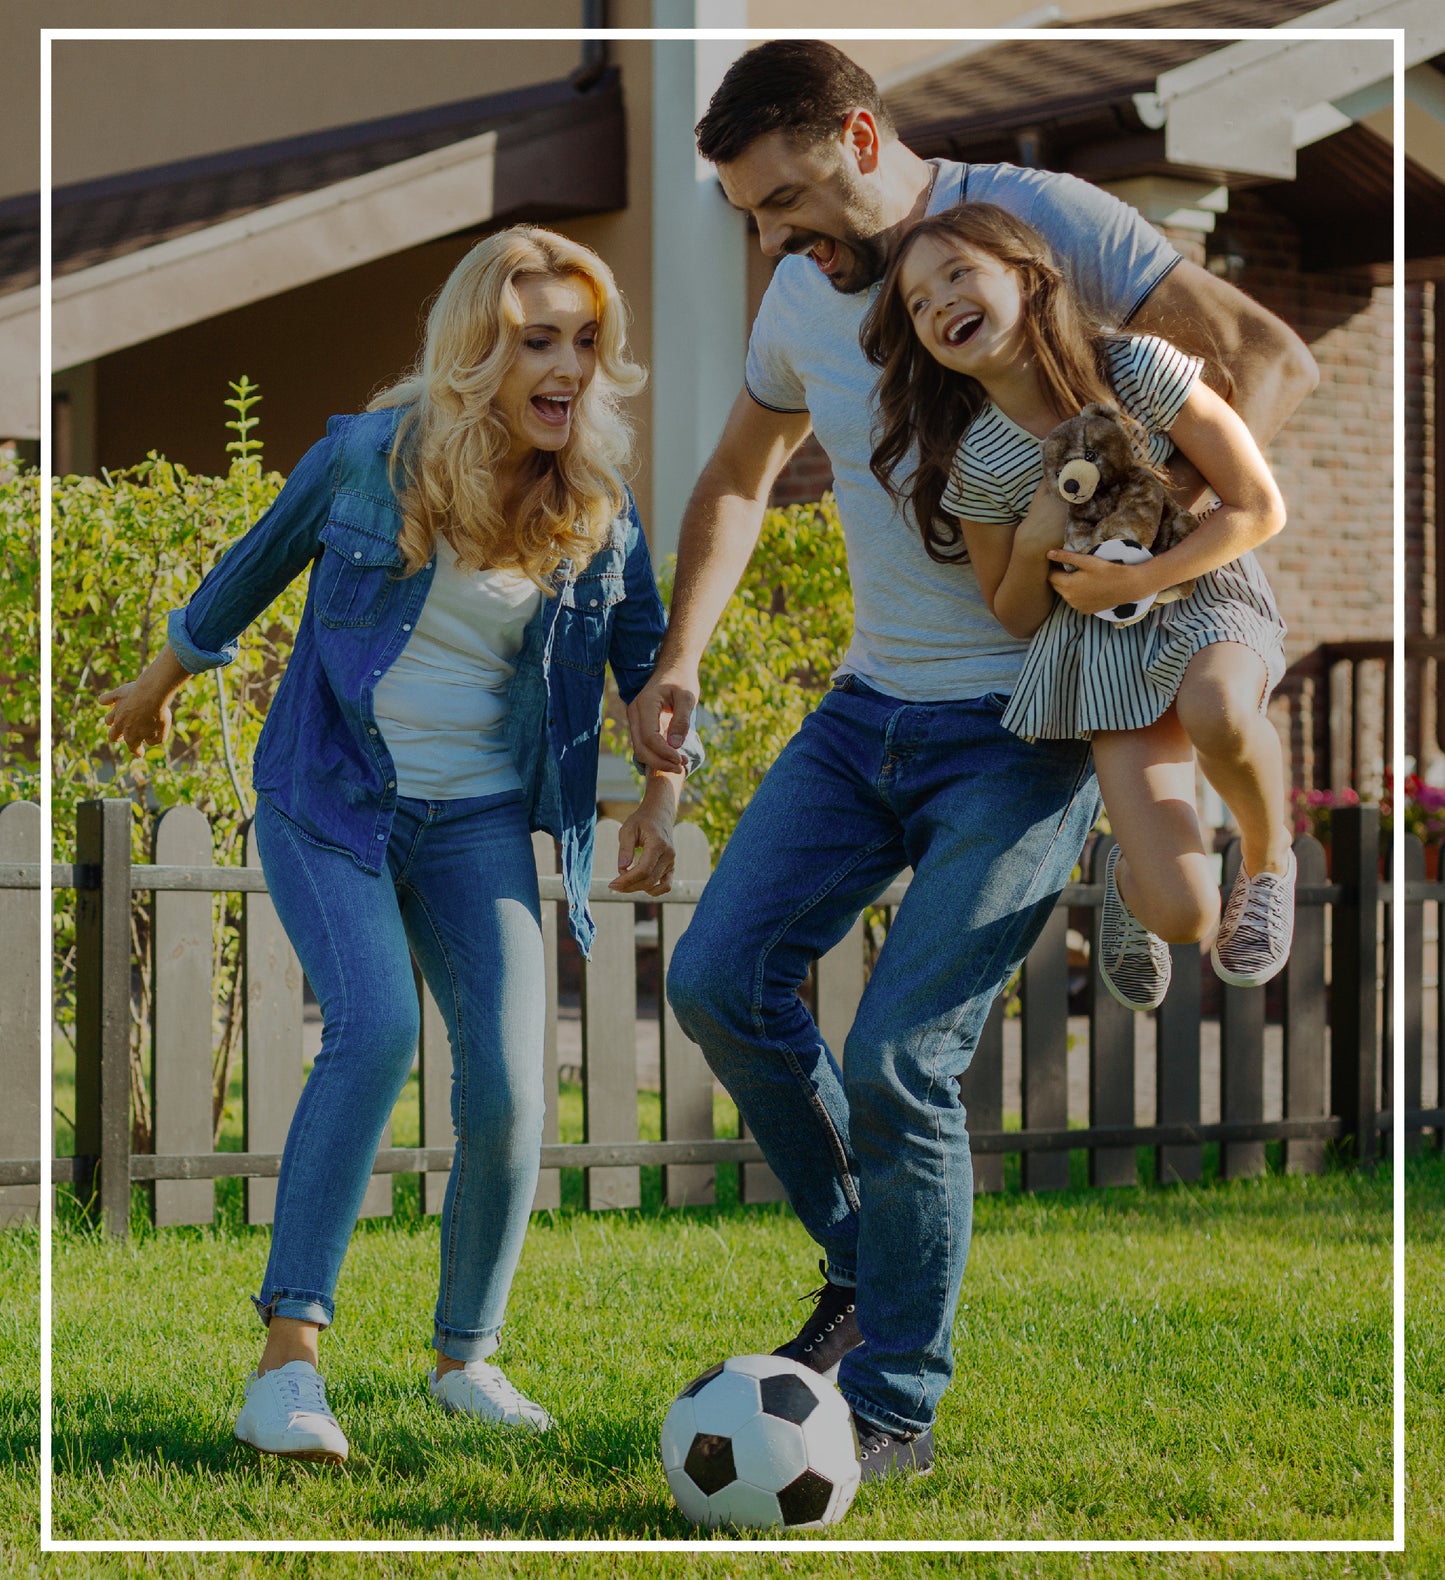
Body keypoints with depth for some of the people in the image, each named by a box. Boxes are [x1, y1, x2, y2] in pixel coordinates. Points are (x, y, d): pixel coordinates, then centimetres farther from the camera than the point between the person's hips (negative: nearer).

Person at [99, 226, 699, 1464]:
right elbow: (256, 569, 8)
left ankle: (466, 1358, 13)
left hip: (479, 820, 3)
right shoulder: (369, 457, -10)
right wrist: (160, 685, 21)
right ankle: (288, 1360, -25)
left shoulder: (598, 506, -3)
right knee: (373, 1026, -26)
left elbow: (649, 664, 10)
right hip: (329, 801, -3)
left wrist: (661, 800, -5)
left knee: (507, 1086, -10)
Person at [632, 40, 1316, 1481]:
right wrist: (678, 660, 11)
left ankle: (896, 1405, 3)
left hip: (1026, 726, -7)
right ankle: (866, 1267, 18)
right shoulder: (802, 299, 8)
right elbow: (736, 480, 25)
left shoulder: (1034, 220, -12)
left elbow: (1269, 359, -16)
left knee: (898, 1060, -13)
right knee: (719, 981, -3)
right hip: (872, 707, 7)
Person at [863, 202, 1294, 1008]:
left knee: (1217, 711, -41)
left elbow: (1261, 508, -11)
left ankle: (1271, 858, -7)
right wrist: (1034, 543, -17)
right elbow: (1017, 617, 4)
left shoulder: (1139, 369, -16)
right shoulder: (977, 465, -9)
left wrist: (1135, 580, -18)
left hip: (1205, 592, -1)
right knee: (1181, 916, -17)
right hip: (1104, 645, 1)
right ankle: (1132, 874, 25)